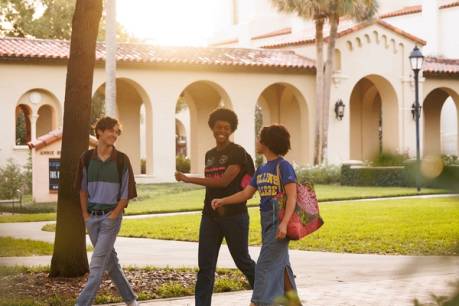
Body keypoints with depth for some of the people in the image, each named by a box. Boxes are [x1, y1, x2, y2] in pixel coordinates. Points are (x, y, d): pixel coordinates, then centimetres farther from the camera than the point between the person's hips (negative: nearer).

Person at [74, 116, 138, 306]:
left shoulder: (121, 160, -5)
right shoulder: (87, 158, 2)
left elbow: (126, 193, -4)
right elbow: (83, 189, 11)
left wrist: (113, 216, -10)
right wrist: (85, 214, 4)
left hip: (111, 216, -4)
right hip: (92, 217, 4)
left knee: (97, 262, -9)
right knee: (109, 258, 11)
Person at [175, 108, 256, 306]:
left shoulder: (237, 153, -8)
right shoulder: (209, 155, 14)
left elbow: (223, 181, -18)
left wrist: (188, 179, -17)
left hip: (234, 215, -6)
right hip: (210, 215, 6)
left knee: (242, 260, 5)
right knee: (205, 265, 1)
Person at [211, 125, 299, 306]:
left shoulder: (283, 166, -11)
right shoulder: (261, 170, 13)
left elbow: (292, 197, -17)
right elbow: (246, 194, 17)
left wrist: (284, 223, -26)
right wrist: (222, 201, 7)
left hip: (279, 222, -8)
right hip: (266, 221, 8)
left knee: (266, 265, -10)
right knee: (280, 264, 13)